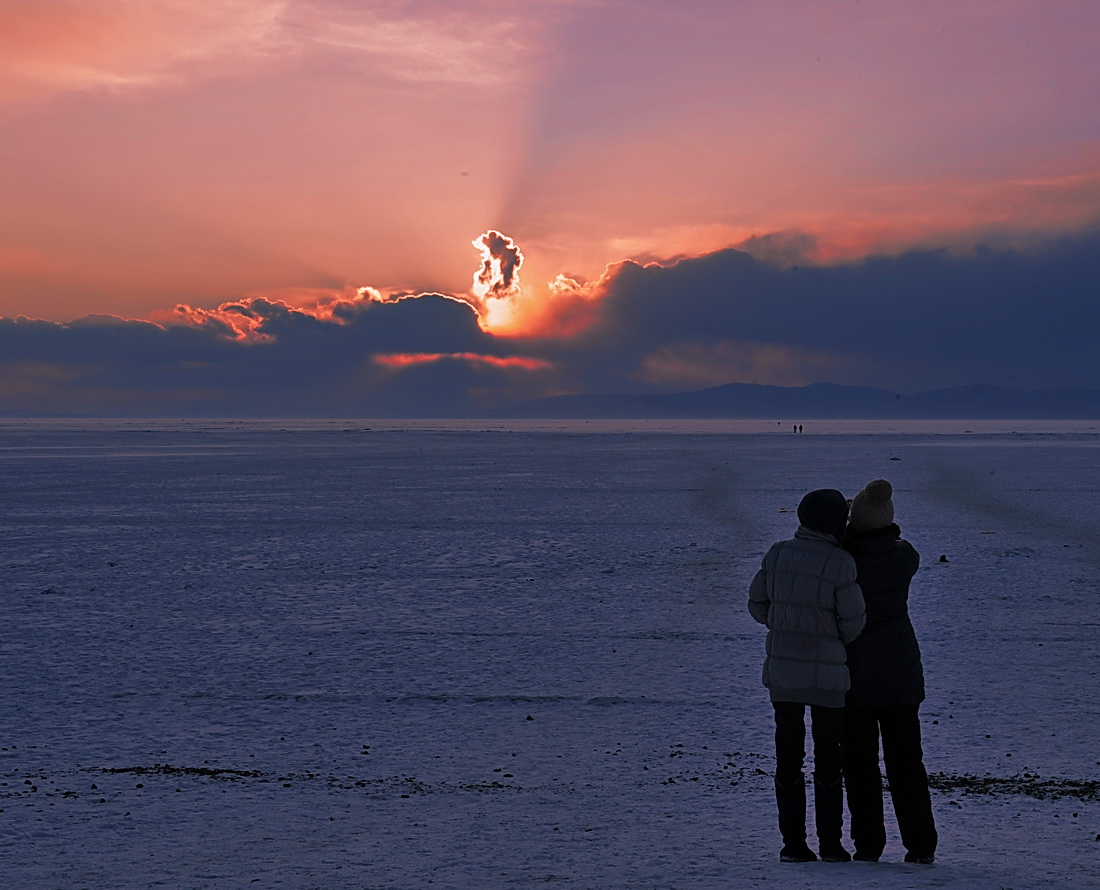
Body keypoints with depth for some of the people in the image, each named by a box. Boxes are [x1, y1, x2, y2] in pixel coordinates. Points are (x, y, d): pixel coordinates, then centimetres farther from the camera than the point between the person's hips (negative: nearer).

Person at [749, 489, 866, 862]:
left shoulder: (777, 554, 0)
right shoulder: (840, 563, -13)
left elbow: (757, 604, 7)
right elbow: (853, 621, -9)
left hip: (781, 668, 3)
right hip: (826, 673, -3)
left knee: (788, 756, 9)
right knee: (828, 758, 8)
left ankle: (793, 842, 8)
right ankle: (830, 842, 8)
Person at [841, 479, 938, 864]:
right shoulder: (906, 555, -3)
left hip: (855, 671, -4)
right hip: (901, 670, 4)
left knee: (859, 760, 6)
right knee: (905, 758, 10)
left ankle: (867, 844, 5)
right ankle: (921, 845, 8)